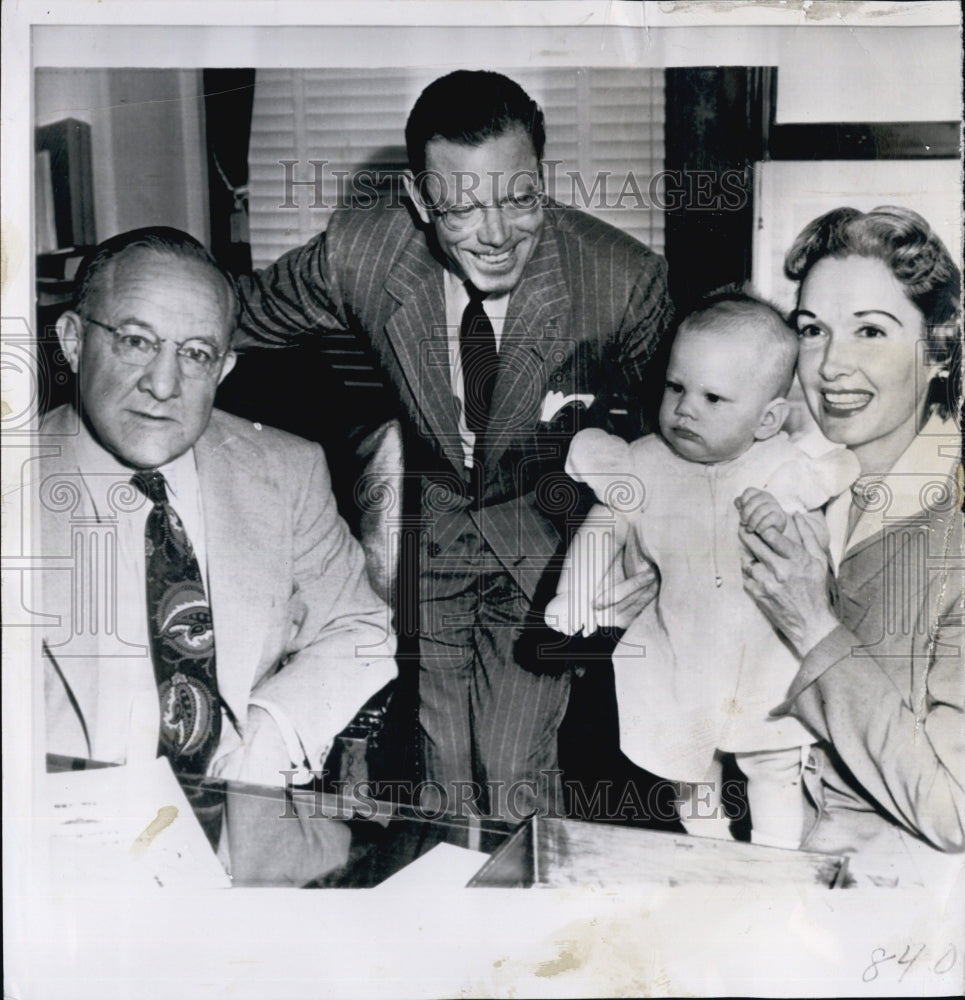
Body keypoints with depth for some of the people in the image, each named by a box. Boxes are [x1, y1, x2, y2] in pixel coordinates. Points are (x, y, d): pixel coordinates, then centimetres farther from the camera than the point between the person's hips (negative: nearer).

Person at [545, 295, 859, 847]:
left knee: (777, 769, 17)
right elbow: (608, 523, -1)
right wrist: (574, 590, -12)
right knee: (691, 773, 19)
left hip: (768, 659, -1)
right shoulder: (651, 464, -10)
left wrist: (783, 523, -32)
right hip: (684, 659, 1)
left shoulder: (788, 469, -14)